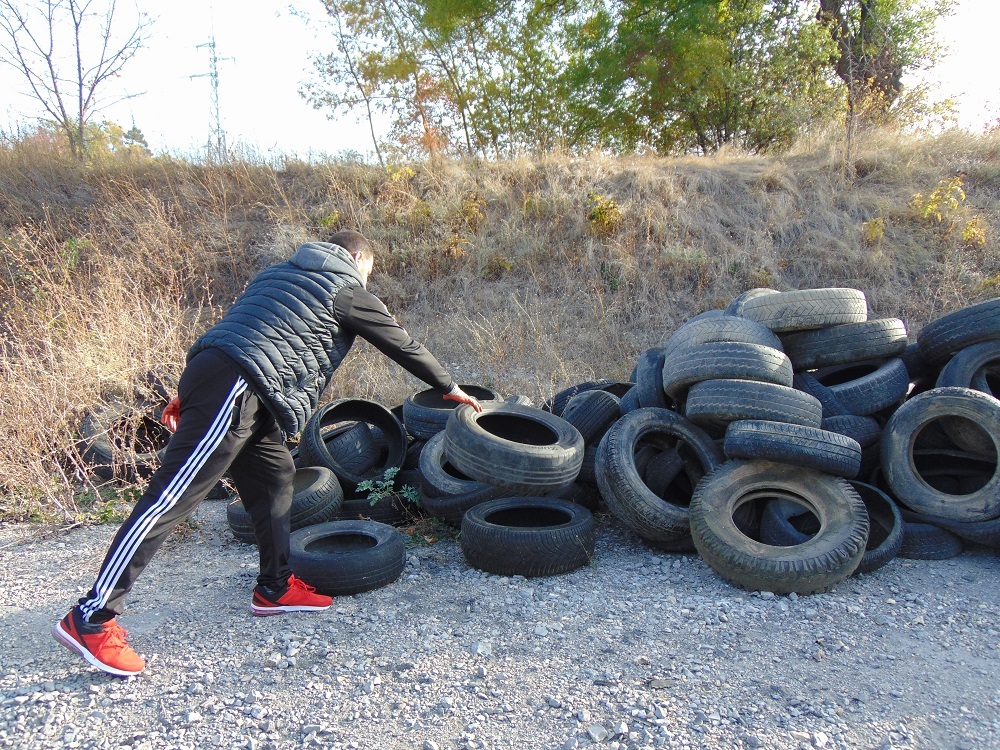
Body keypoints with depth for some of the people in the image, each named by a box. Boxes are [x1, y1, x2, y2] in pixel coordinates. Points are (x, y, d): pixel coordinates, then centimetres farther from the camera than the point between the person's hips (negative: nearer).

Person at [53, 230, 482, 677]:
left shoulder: (280, 273, 29)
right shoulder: (349, 291, 8)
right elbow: (402, 346, 14)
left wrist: (189, 392, 24)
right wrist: (449, 388, 27)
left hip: (208, 367, 9)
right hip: (235, 389, -9)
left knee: (273, 477, 17)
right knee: (172, 498, -9)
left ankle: (274, 589, 26)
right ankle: (91, 618, -5)